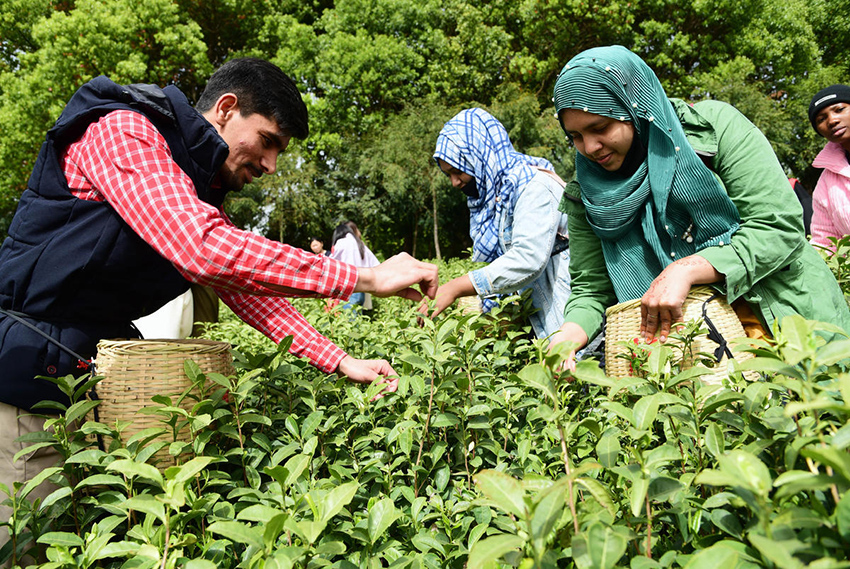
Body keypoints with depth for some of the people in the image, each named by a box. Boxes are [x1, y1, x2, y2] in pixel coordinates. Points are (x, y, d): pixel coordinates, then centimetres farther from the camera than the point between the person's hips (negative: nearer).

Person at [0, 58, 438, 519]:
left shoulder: (197, 192, 14)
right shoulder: (125, 133, -16)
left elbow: (245, 288, 12)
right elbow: (204, 251, -33)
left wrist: (339, 362, 1)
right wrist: (366, 278, -31)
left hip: (95, 365, 8)